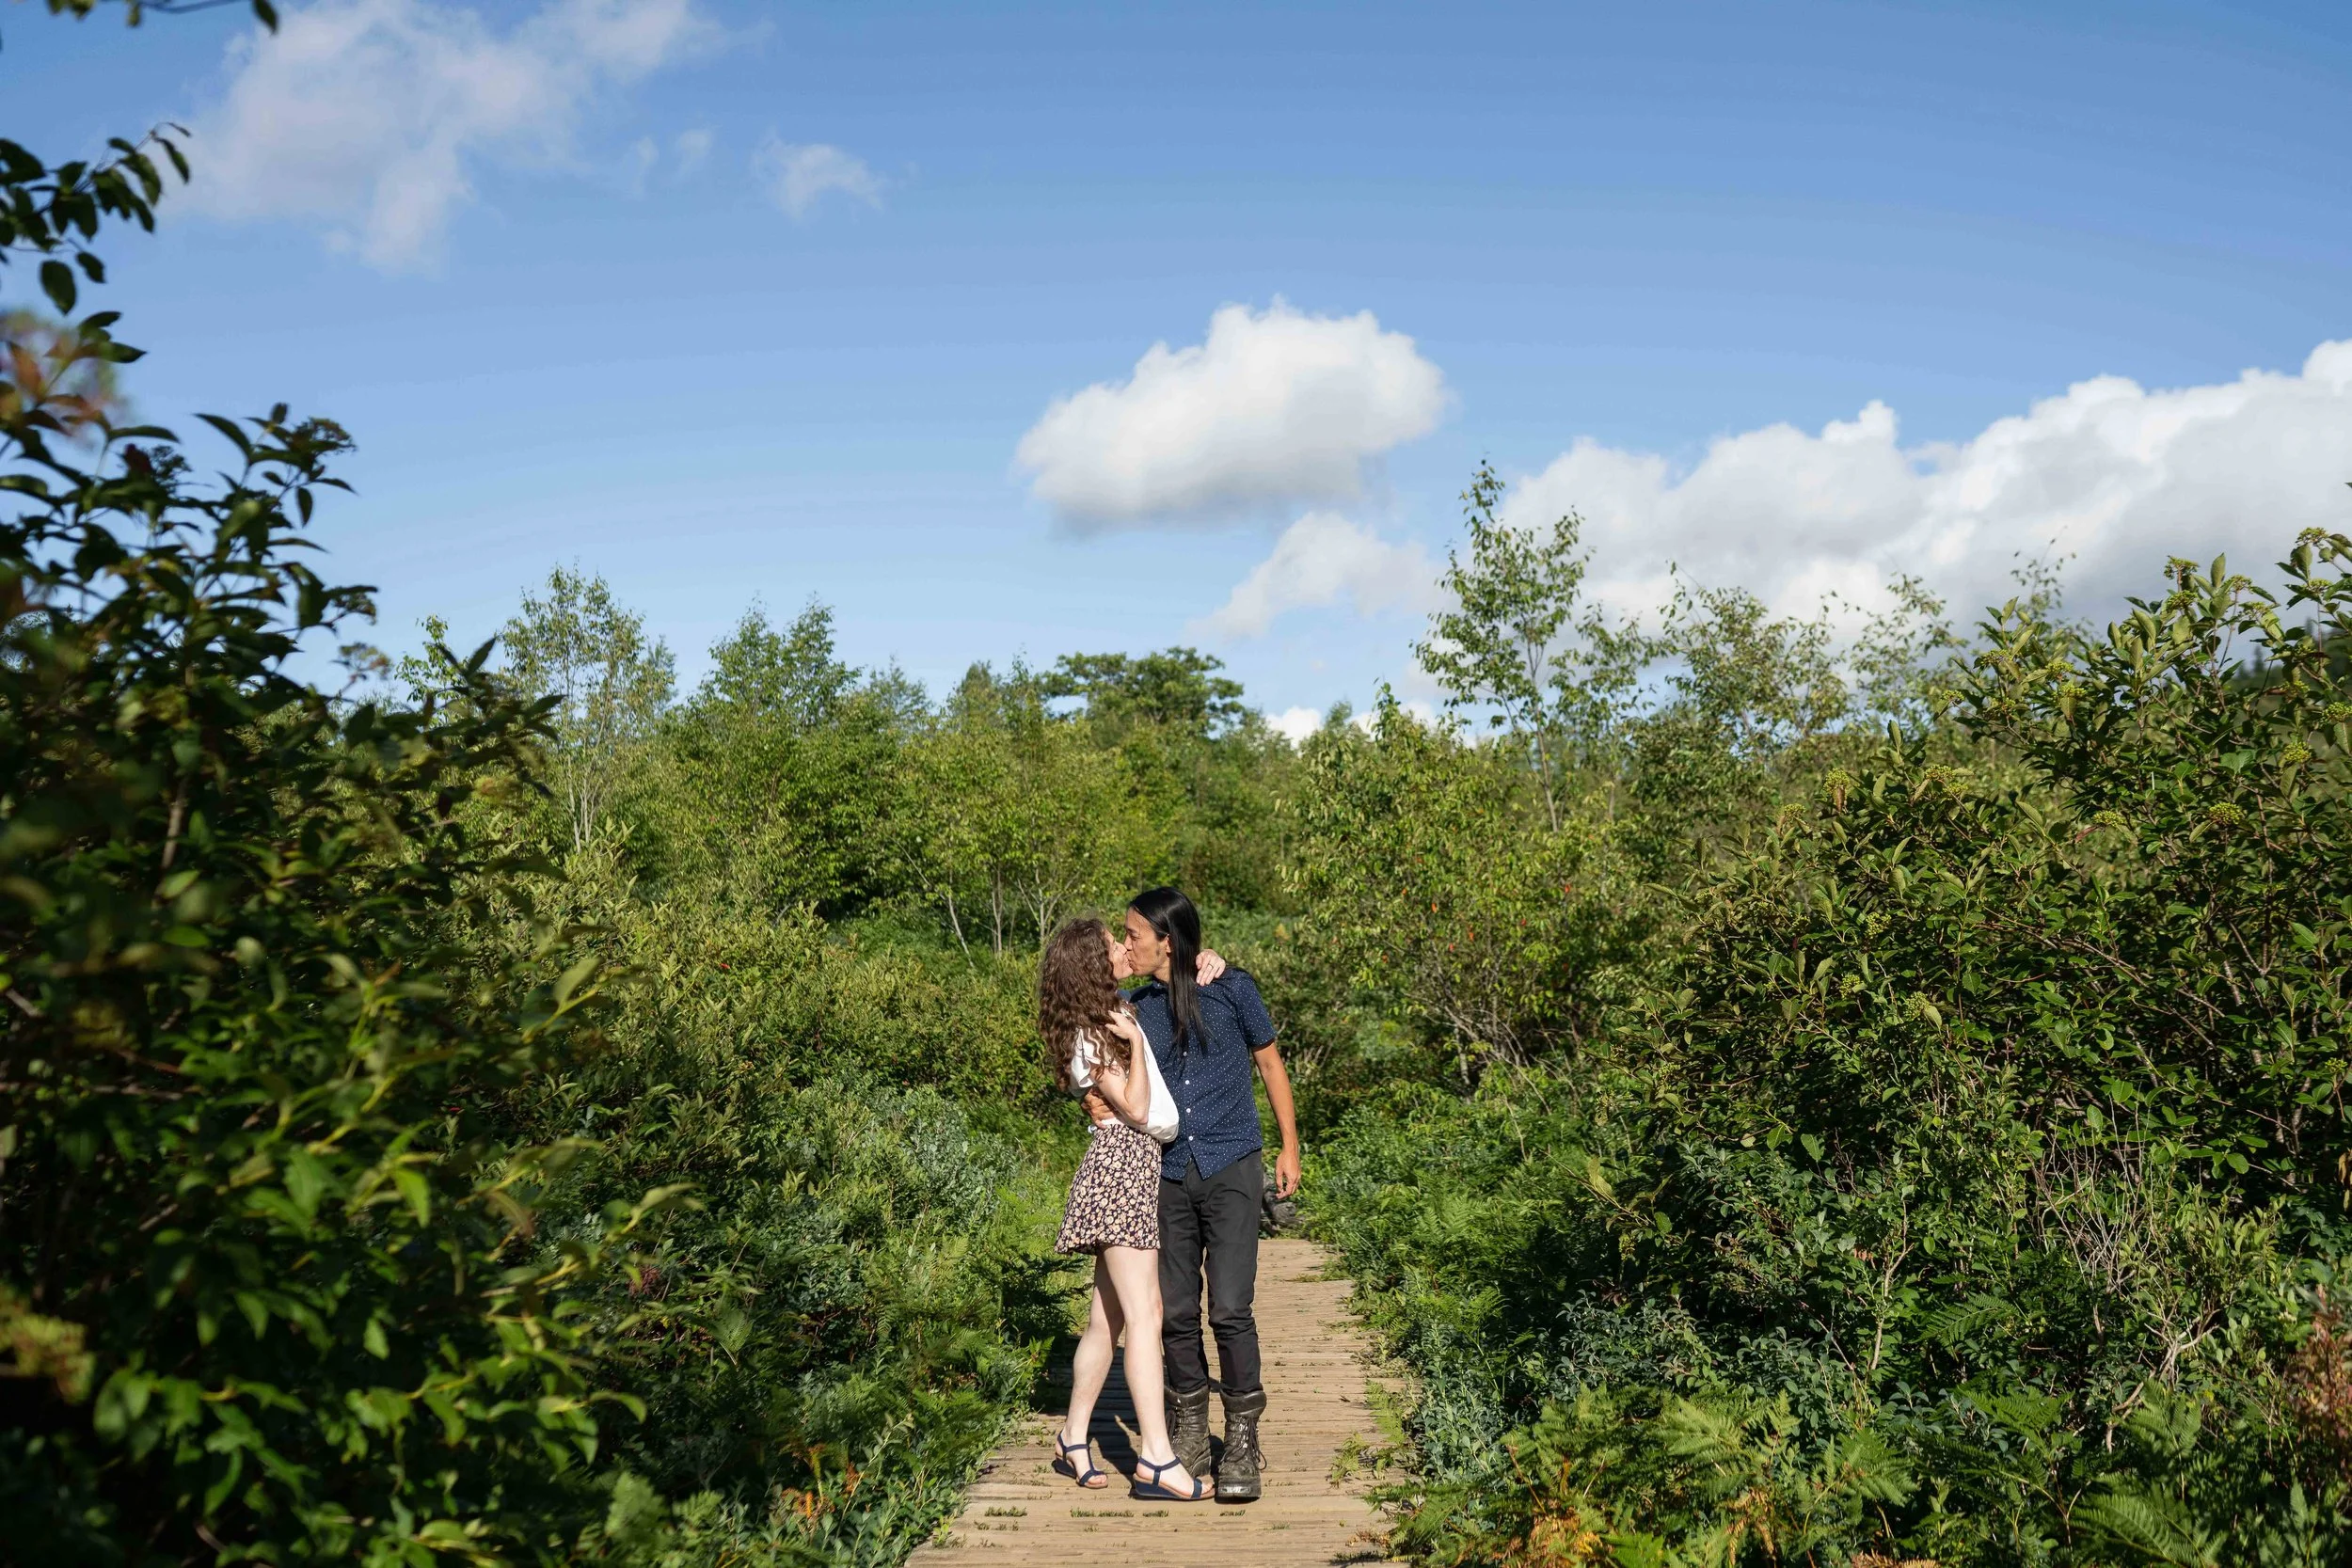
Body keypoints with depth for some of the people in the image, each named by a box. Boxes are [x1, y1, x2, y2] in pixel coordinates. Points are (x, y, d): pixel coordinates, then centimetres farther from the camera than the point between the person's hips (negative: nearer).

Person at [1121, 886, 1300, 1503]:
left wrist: (1289, 1147, 8)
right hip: (1169, 1175, 4)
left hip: (1231, 1170, -3)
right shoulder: (1135, 1007, 6)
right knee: (1175, 1312, 5)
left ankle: (1242, 1443, 4)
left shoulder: (1232, 989, -2)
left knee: (1230, 1308, -9)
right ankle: (1190, 1435, 20)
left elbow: (1269, 1063, 8)